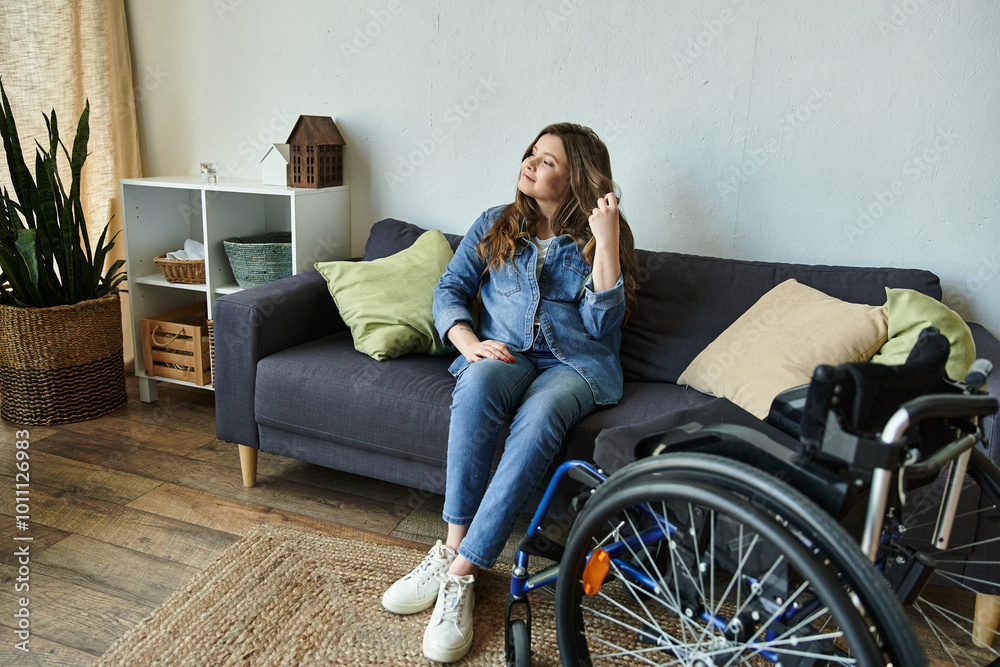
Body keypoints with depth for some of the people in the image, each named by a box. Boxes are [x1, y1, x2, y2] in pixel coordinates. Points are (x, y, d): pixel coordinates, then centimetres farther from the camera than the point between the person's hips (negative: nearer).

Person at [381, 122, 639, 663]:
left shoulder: (596, 239, 6)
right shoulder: (494, 225, 14)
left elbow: (602, 322, -7)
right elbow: (449, 290, 8)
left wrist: (606, 239, -13)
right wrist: (471, 343, -12)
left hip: (575, 364, -2)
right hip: (504, 354, 2)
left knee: (537, 417, -36)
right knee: (478, 381, -35)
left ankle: (459, 567, -33)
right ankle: (456, 545, -30)